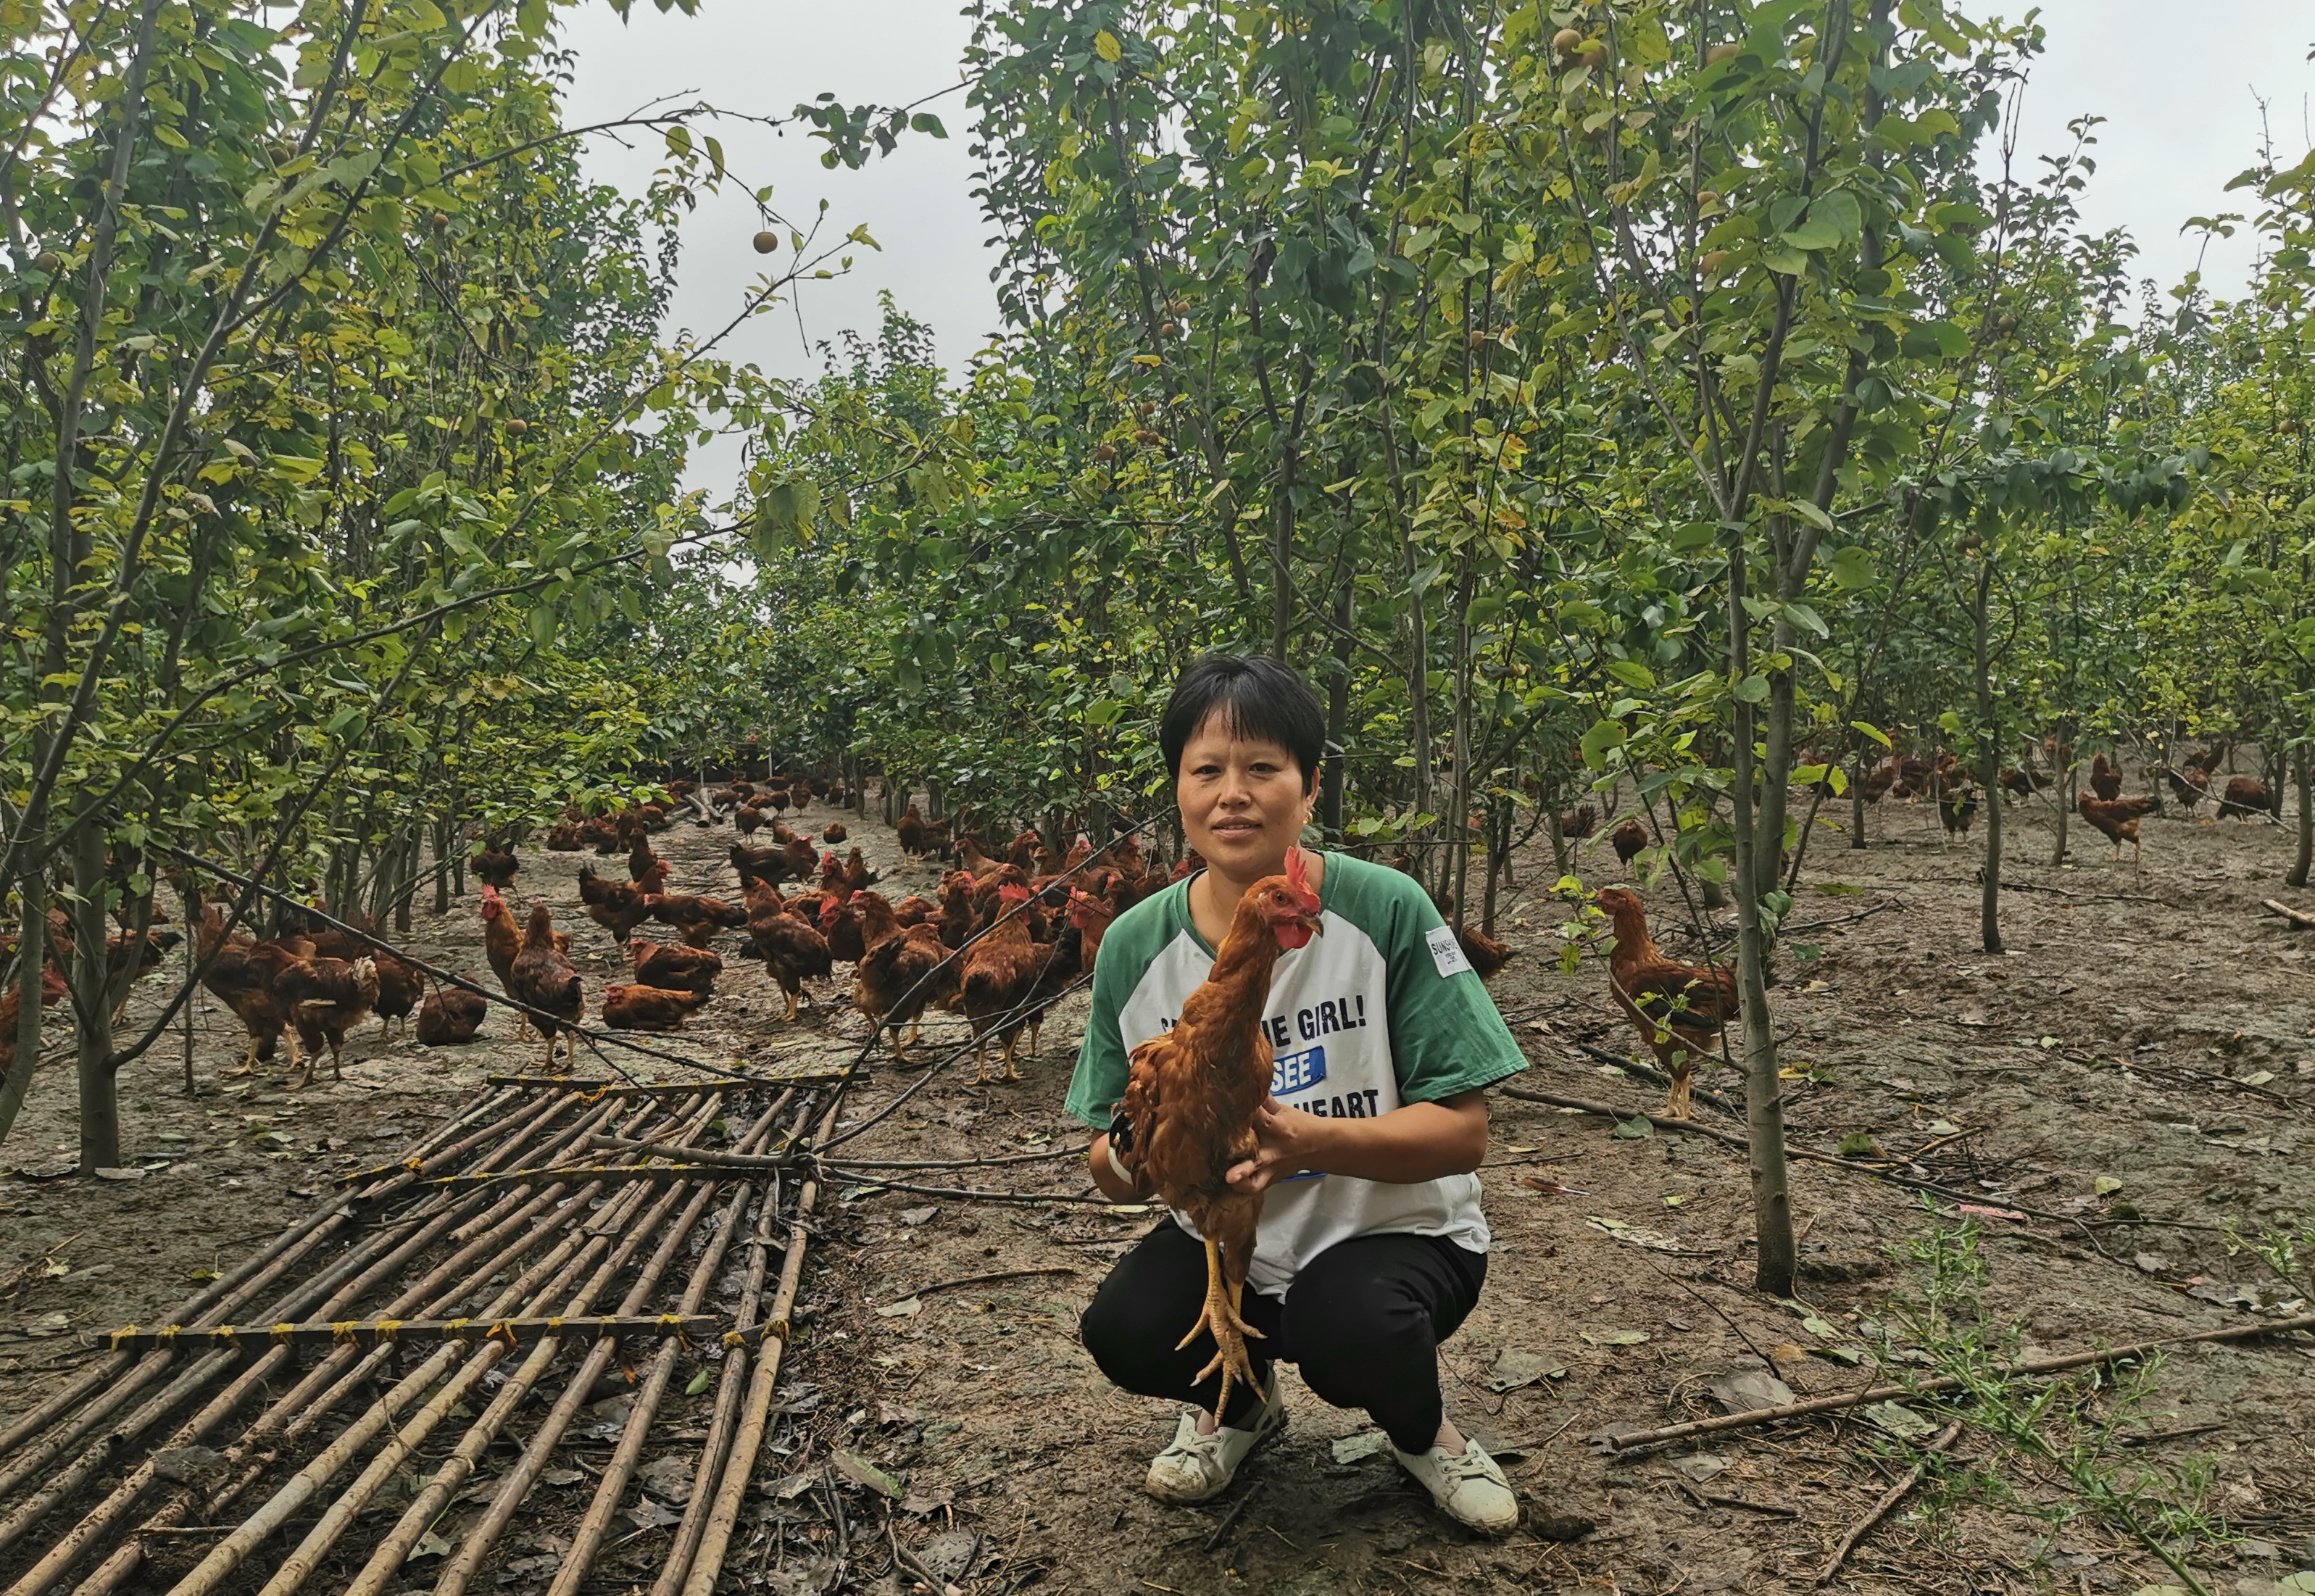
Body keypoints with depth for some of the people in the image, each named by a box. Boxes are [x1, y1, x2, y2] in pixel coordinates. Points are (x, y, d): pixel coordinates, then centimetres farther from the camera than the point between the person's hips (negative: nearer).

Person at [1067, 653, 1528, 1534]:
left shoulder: (1384, 911, -18)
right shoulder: (1136, 946, -8)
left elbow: (1463, 1131, -17)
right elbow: (1112, 1166, -1)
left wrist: (1312, 1140, -35)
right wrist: (1132, 1156, -27)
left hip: (1393, 1228, -3)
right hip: (1227, 1239, 3)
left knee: (1346, 1329, -33)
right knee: (1122, 1330, -23)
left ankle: (1422, 1430, 7)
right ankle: (1241, 1400, 15)